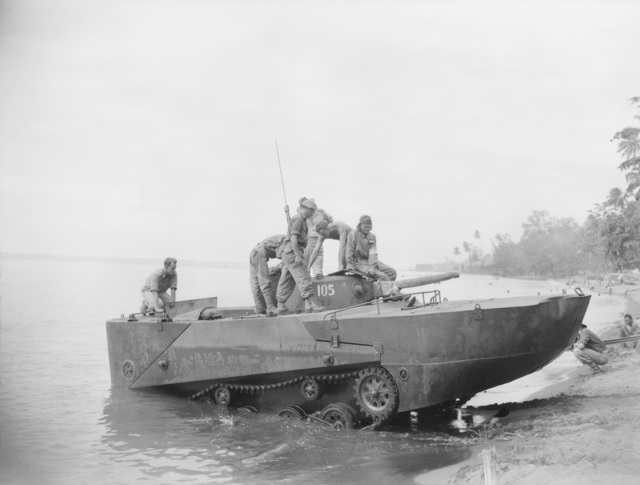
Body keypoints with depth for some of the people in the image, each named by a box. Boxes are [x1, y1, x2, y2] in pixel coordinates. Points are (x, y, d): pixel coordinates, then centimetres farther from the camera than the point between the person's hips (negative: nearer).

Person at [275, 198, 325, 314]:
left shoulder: (300, 219, 22)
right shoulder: (298, 219, -9)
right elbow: (293, 238, -19)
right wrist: (297, 255, -24)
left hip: (288, 253, 10)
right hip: (292, 252, -10)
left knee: (286, 281, 9)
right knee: (303, 277, -15)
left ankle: (280, 307, 12)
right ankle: (309, 303, -22)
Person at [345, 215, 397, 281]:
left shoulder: (372, 236, 9)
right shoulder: (353, 234, -4)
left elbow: (373, 253, -3)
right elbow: (349, 252, -6)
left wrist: (372, 266, -18)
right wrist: (350, 267, -12)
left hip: (370, 261, 6)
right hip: (359, 262, -6)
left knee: (392, 272, -9)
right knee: (382, 276, -25)